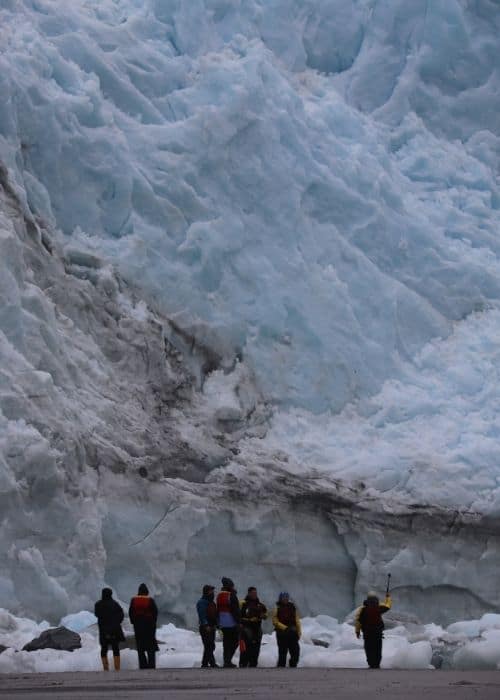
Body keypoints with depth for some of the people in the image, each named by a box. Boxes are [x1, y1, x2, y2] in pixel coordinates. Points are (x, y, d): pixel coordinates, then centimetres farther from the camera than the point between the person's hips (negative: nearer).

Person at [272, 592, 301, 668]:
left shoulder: (293, 607, 12)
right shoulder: (277, 608, -1)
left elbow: (297, 621, 13)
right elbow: (275, 621, -8)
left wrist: (299, 632, 5)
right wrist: (285, 628, -17)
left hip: (292, 633, 4)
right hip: (282, 633, -4)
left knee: (295, 653, 1)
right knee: (282, 653, -1)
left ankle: (293, 666, 12)